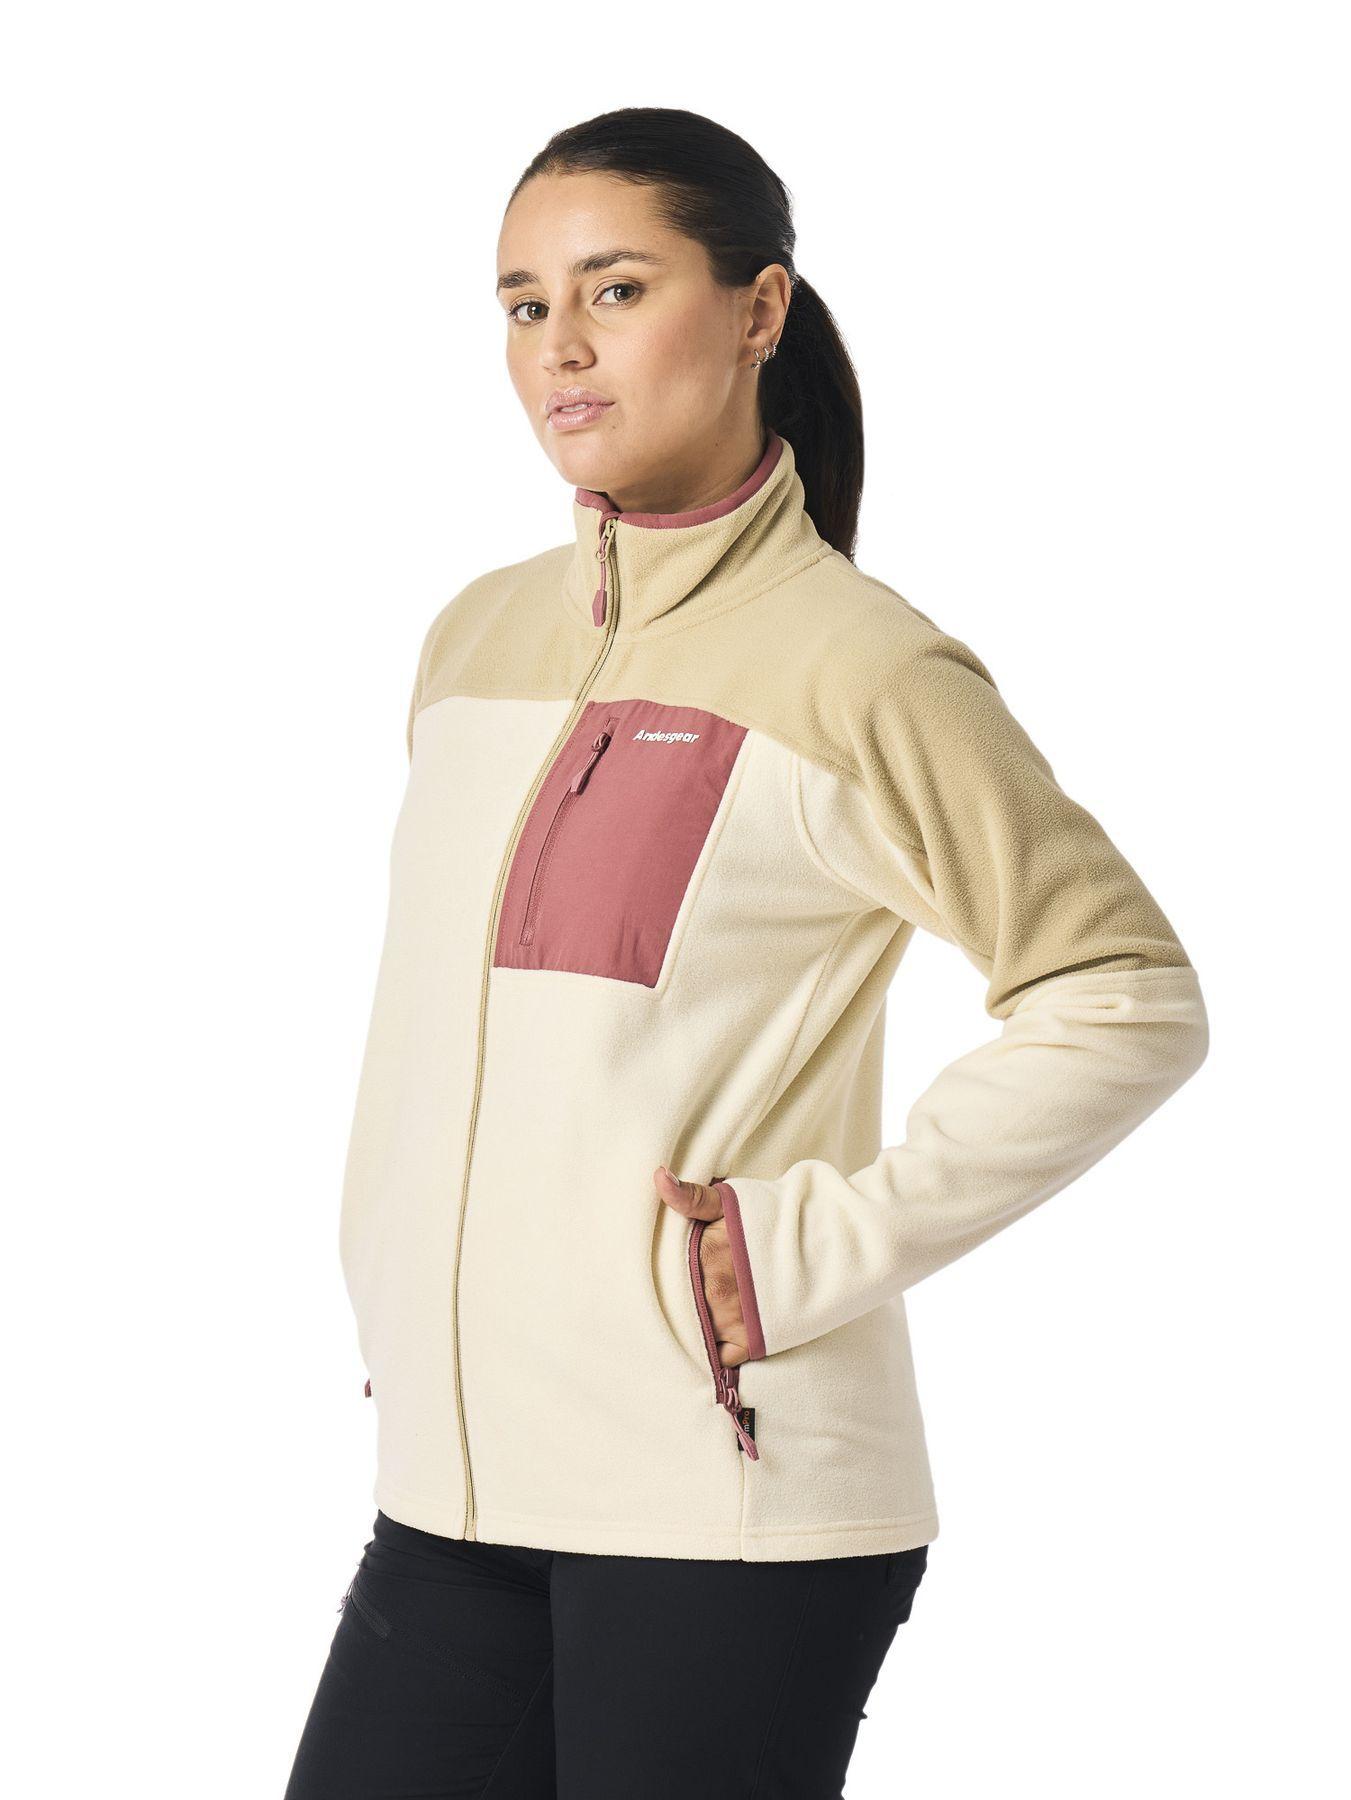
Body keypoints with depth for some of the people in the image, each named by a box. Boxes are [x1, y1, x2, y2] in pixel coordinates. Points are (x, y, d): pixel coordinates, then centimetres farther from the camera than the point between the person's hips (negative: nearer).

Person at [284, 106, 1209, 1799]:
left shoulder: (858, 669, -7)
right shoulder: (475, 636, 12)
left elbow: (1131, 999, -8)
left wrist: (831, 1240, -13)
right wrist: (389, 1304, 12)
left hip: (726, 1500, -6)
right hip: (452, 1484, 6)